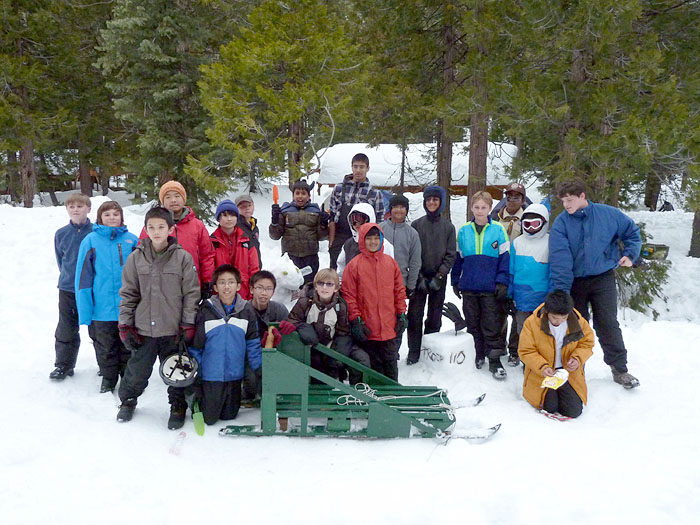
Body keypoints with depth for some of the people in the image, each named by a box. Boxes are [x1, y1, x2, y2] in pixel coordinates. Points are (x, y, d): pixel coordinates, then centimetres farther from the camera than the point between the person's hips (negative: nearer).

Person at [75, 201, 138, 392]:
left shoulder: (132, 240, 1)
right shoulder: (90, 241, -2)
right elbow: (83, 276, -2)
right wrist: (84, 311, -6)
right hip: (102, 310, -1)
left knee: (128, 347, 14)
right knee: (105, 348, 14)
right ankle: (108, 380, 32)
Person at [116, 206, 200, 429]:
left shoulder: (183, 258, -4)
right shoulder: (136, 258, 2)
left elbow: (191, 293, -2)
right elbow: (128, 294, 6)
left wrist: (188, 324, -5)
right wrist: (125, 325, 2)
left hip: (173, 330, -2)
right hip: (143, 329, 2)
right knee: (137, 370, 14)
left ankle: (178, 408, 30)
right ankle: (128, 401, 39)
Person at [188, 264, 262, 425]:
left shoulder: (246, 311, -3)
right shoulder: (206, 311, -9)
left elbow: (253, 344, 3)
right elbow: (195, 345, -3)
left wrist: (261, 369, 1)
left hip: (234, 375, 3)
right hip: (211, 375, -2)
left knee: (229, 416, 15)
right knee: (208, 418, 7)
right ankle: (196, 399, 36)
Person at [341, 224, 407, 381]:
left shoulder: (390, 262, 6)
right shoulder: (354, 265, -4)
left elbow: (399, 290, 12)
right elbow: (348, 295, -5)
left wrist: (401, 314, 8)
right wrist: (355, 320, -9)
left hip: (389, 327, 3)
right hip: (367, 330, -3)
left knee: (390, 362, 12)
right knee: (372, 364, 8)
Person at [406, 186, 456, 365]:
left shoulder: (448, 227, 4)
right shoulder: (416, 225, 2)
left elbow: (451, 254, 1)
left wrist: (439, 275, -10)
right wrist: (419, 276, -10)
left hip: (439, 278, 1)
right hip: (419, 277, -1)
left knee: (435, 317, 8)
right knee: (415, 316, -2)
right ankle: (413, 353, 7)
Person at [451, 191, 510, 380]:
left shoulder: (498, 230, -1)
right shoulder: (464, 231, 6)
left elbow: (505, 257, 0)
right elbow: (458, 257, 13)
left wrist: (502, 282, -7)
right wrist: (456, 281, 11)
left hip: (491, 288, -3)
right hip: (468, 287, 3)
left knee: (492, 325, 1)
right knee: (473, 324, 12)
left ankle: (494, 360, 11)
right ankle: (478, 354, 28)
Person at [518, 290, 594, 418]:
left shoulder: (578, 322, -10)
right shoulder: (532, 322, -16)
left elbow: (587, 343, 4)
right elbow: (526, 351, -11)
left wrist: (578, 359, -16)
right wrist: (542, 367, -26)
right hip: (541, 374, -2)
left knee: (574, 411, -4)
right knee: (550, 407, -12)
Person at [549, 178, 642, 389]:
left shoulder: (608, 214, -5)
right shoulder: (561, 223, -10)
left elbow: (632, 232, 12)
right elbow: (560, 260, -19)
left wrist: (630, 254, -3)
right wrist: (559, 292, -25)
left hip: (603, 279, 0)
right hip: (574, 281, 0)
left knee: (608, 325, -1)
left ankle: (619, 369, 13)